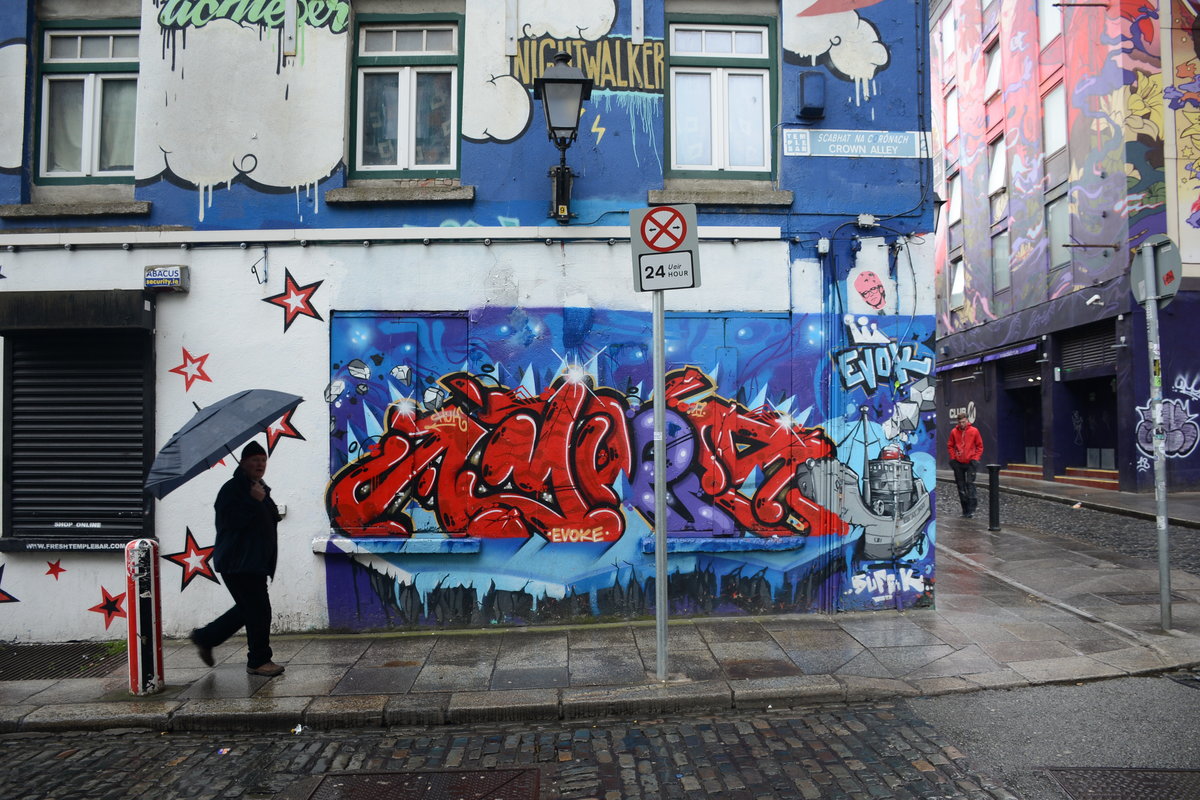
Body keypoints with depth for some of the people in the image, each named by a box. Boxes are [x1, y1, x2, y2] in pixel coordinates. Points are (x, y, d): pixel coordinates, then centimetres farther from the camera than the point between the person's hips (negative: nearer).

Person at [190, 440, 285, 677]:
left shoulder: (261, 490, 18)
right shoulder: (232, 488, -10)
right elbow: (229, 520, -23)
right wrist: (253, 500, -24)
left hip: (256, 563, 10)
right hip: (238, 562, -10)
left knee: (247, 609, 14)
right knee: (259, 610, -7)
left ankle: (205, 638, 30)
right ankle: (258, 661, 6)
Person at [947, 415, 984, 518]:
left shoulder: (974, 431, -3)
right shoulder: (954, 432, 2)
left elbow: (980, 446, 3)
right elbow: (950, 446, 11)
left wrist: (975, 458, -5)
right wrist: (953, 458, 1)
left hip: (970, 463, -3)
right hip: (958, 463, 3)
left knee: (970, 483, -13)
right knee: (961, 486, 6)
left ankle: (971, 509, -13)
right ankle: (965, 510, 15)